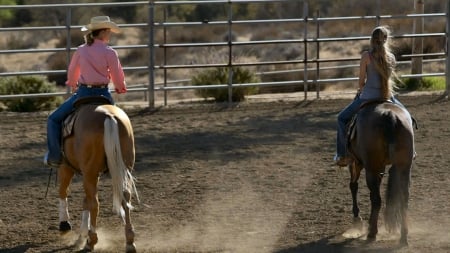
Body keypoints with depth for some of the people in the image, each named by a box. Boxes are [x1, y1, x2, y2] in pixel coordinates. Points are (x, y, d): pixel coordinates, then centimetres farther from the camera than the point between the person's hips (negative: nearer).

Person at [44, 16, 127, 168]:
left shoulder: (81, 51, 2)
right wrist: (120, 89, 22)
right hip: (103, 94, 0)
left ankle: (55, 157, 3)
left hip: (83, 93, 1)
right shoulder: (109, 53, -7)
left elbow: (72, 74, 17)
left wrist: (73, 85, 39)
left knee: (54, 120, 14)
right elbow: (118, 78, -1)